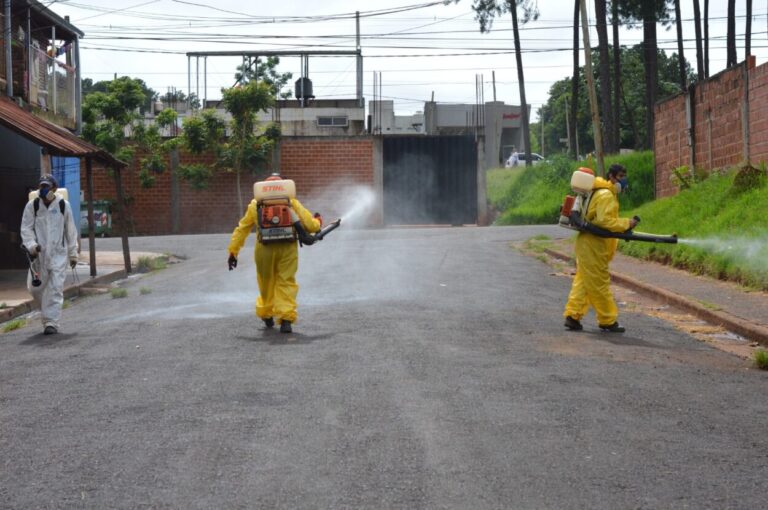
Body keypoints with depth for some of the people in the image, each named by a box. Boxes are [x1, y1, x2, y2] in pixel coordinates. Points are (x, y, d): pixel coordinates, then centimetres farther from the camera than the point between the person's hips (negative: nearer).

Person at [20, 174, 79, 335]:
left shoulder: (64, 205, 1)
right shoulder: (32, 205, 1)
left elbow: (71, 231, 7)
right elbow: (26, 228, 2)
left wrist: (73, 254, 9)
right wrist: (31, 245, -16)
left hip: (59, 253, -2)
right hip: (39, 254, 2)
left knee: (55, 288, -9)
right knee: (35, 287, 4)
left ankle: (51, 323, -7)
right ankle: (49, 314, 29)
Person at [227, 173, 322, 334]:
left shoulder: (255, 204, 13)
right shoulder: (291, 202, 9)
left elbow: (242, 229, 13)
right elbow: (310, 225, 6)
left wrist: (233, 251, 17)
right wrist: (317, 222, 28)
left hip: (265, 249, 1)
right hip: (288, 248, -1)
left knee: (266, 284, 18)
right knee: (286, 283, 5)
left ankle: (266, 315, 35)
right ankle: (286, 319, -5)